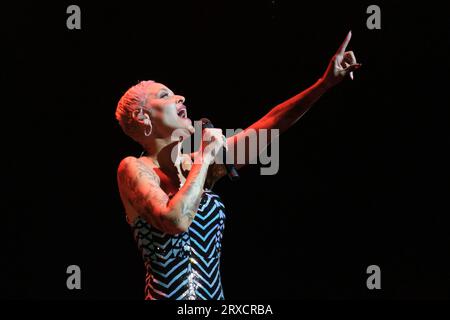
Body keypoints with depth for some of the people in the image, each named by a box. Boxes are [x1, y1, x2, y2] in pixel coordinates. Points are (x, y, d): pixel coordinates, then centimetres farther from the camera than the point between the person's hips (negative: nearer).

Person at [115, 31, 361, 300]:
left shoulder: (194, 165, 9)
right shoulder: (133, 168, -8)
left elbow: (265, 128, 4)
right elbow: (176, 221, -25)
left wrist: (327, 81, -3)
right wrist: (205, 159, -14)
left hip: (215, 294, 6)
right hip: (171, 294, -6)